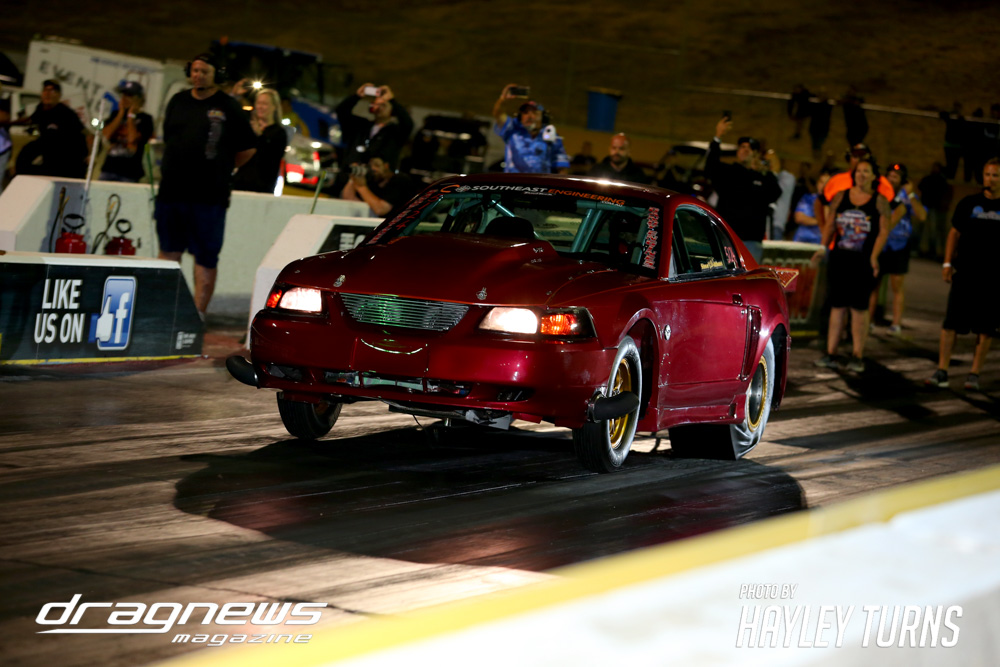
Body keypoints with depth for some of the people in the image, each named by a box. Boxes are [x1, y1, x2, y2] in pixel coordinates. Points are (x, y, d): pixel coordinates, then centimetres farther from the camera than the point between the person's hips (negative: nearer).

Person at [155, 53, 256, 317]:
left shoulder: (228, 107, -2)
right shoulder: (178, 102, 12)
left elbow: (247, 149, 3)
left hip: (208, 196, -5)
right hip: (171, 191, 5)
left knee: (205, 256, -3)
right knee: (168, 252, 11)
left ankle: (198, 312, 0)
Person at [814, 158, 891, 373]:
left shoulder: (879, 201, 0)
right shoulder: (841, 197, 9)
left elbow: (884, 231, -4)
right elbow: (830, 226, 12)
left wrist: (874, 256, -13)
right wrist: (823, 248, 4)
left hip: (863, 261, -3)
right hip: (839, 258, 3)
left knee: (859, 307, -1)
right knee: (837, 305, 5)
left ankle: (857, 356, 4)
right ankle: (831, 353, 7)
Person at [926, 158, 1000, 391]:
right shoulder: (969, 204, 5)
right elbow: (955, 233, 11)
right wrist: (948, 263, 3)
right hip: (965, 273, 1)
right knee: (951, 322, -3)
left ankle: (974, 374, 10)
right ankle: (942, 371, -1)